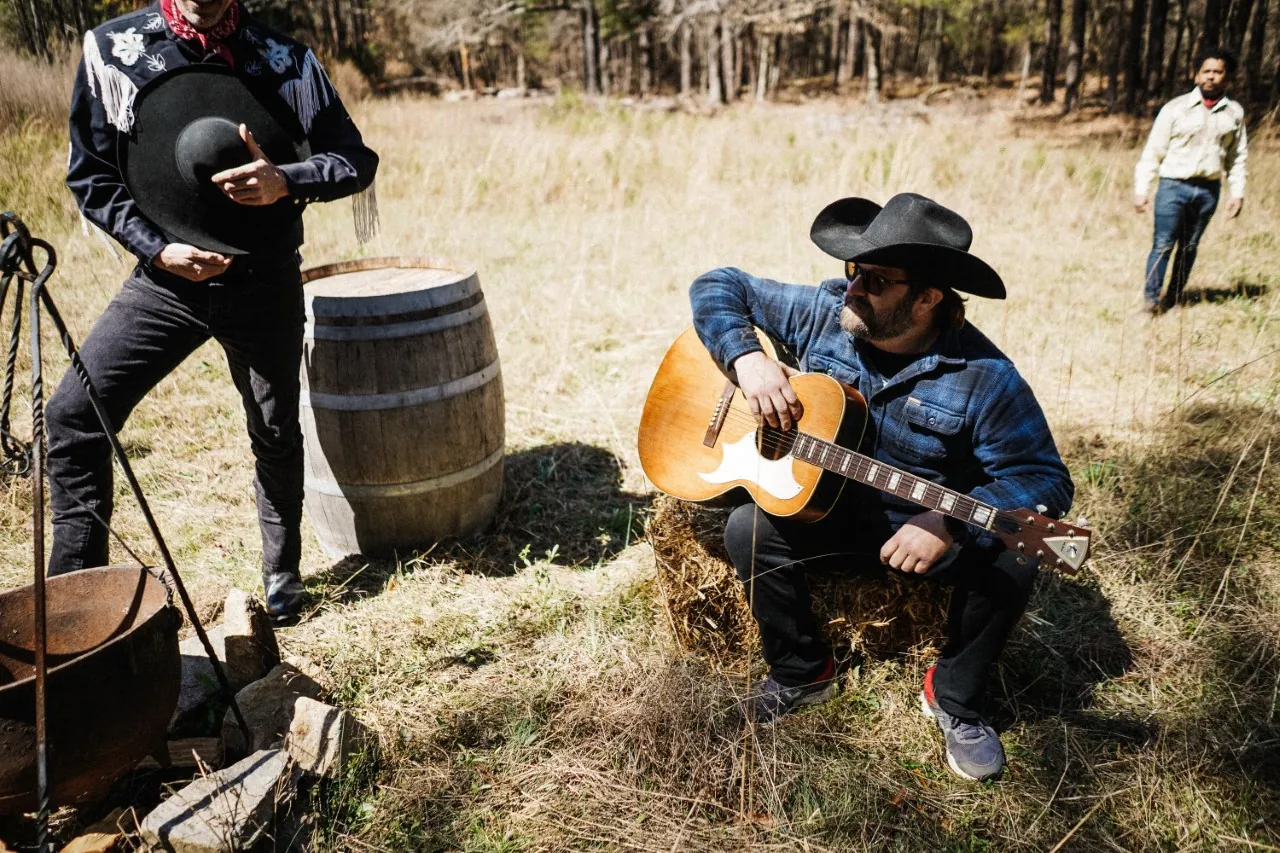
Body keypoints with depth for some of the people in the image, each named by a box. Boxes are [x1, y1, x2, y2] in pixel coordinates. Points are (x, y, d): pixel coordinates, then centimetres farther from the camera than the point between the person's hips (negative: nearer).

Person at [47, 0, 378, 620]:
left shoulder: (284, 61, -4)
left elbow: (357, 160, -3)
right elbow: (91, 175, 3)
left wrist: (286, 182, -22)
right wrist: (157, 248, -11)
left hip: (264, 284, -1)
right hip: (167, 277, 1)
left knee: (276, 435, 9)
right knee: (72, 416, -9)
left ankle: (281, 570, 33)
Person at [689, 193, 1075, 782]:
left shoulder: (983, 378, -21)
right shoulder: (822, 314, -11)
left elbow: (1045, 479, -22)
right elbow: (718, 287, -5)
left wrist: (951, 523, -38)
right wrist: (747, 359, -24)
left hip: (927, 531, -1)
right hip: (824, 515, 2)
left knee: (1011, 562, -28)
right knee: (748, 529, -24)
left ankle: (954, 697, 2)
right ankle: (802, 671, 2)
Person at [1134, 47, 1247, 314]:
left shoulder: (1234, 112, 9)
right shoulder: (1176, 108, 0)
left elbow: (1237, 157, 14)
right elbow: (1153, 151, -1)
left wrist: (1237, 193, 8)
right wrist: (1140, 189, -6)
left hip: (1208, 190, 3)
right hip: (1173, 186, -3)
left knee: (1189, 247, 8)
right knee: (1163, 244, -7)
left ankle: (1173, 300, 17)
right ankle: (1151, 298, 0)